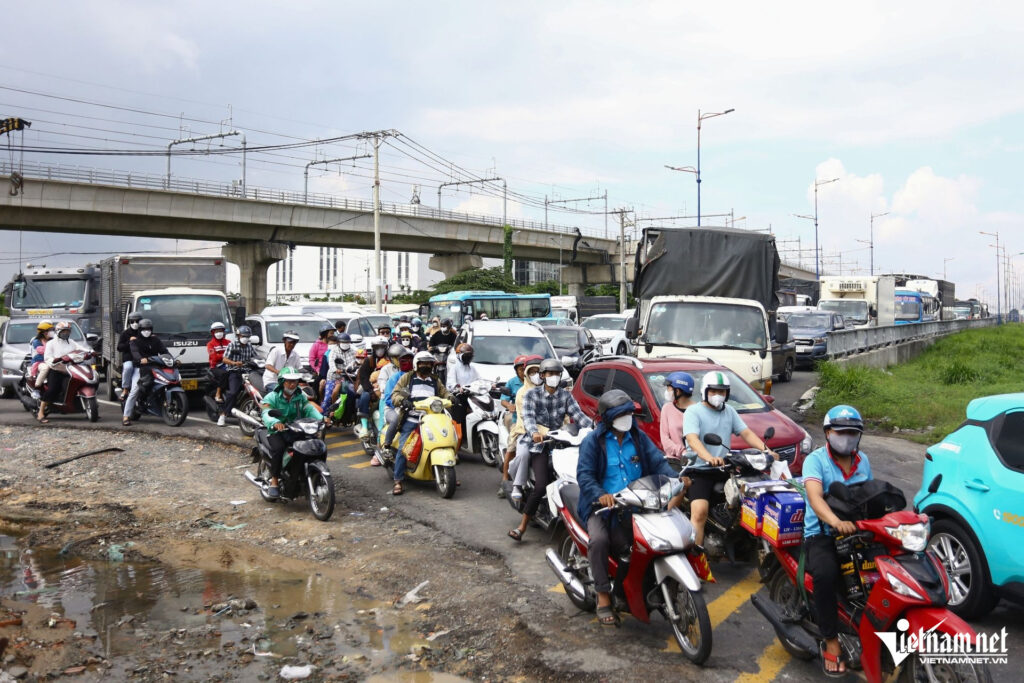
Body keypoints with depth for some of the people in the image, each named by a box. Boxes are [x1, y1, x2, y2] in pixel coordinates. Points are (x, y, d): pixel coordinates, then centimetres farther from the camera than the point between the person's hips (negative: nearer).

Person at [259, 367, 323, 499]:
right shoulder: (271, 397, -2)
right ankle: (274, 481, -19)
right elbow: (267, 414, -20)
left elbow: (310, 409, -2)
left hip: (297, 432, 4)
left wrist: (321, 418, -24)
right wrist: (275, 423, -44)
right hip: (277, 432, -4)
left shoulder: (301, 397, 14)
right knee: (278, 448, -35)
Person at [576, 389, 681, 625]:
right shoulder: (594, 440, -3)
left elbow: (657, 461, 2)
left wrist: (675, 479, -20)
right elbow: (584, 474, -12)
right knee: (599, 540, -29)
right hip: (603, 506, -4)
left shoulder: (639, 437, 10)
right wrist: (600, 495, -31)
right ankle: (603, 596, -15)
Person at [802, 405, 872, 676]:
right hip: (822, 535, -5)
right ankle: (831, 642, -20)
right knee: (826, 573, -34)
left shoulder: (863, 461, 14)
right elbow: (815, 496, -23)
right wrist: (836, 522, -42)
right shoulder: (816, 460, -6)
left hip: (857, 532, 5)